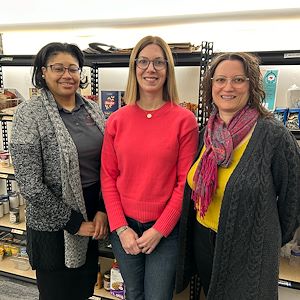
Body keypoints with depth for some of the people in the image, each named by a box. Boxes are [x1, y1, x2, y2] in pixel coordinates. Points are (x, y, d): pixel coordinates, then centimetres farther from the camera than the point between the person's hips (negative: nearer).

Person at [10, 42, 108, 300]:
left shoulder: (92, 109, 2)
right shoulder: (30, 114, -13)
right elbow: (30, 185, -17)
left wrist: (103, 210, -5)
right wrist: (74, 223, -13)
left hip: (93, 221, 5)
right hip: (54, 226, -5)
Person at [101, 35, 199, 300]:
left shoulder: (185, 120, -10)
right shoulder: (117, 120, -2)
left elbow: (185, 182, -9)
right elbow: (108, 177, -1)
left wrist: (159, 230, -10)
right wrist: (121, 228, -6)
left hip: (165, 230, -2)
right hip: (124, 228, 3)